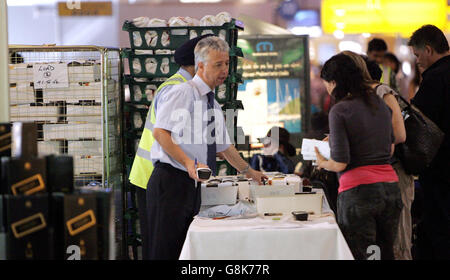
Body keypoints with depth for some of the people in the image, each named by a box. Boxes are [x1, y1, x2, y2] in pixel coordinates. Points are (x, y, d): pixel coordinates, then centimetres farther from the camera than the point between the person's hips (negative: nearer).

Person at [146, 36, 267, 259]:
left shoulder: (213, 105, 19)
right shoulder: (181, 93, -7)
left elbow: (224, 146, 32)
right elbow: (160, 132, -18)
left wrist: (249, 171, 35)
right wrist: (188, 162, -26)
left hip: (193, 186, 8)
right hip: (171, 181, -8)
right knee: (165, 251, -9)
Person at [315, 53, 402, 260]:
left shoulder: (340, 111, -8)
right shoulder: (381, 104, 12)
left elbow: (340, 163, -13)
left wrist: (322, 163, 9)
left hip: (358, 191, -7)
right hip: (390, 187, 7)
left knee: (360, 257, -2)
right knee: (386, 253, 13)